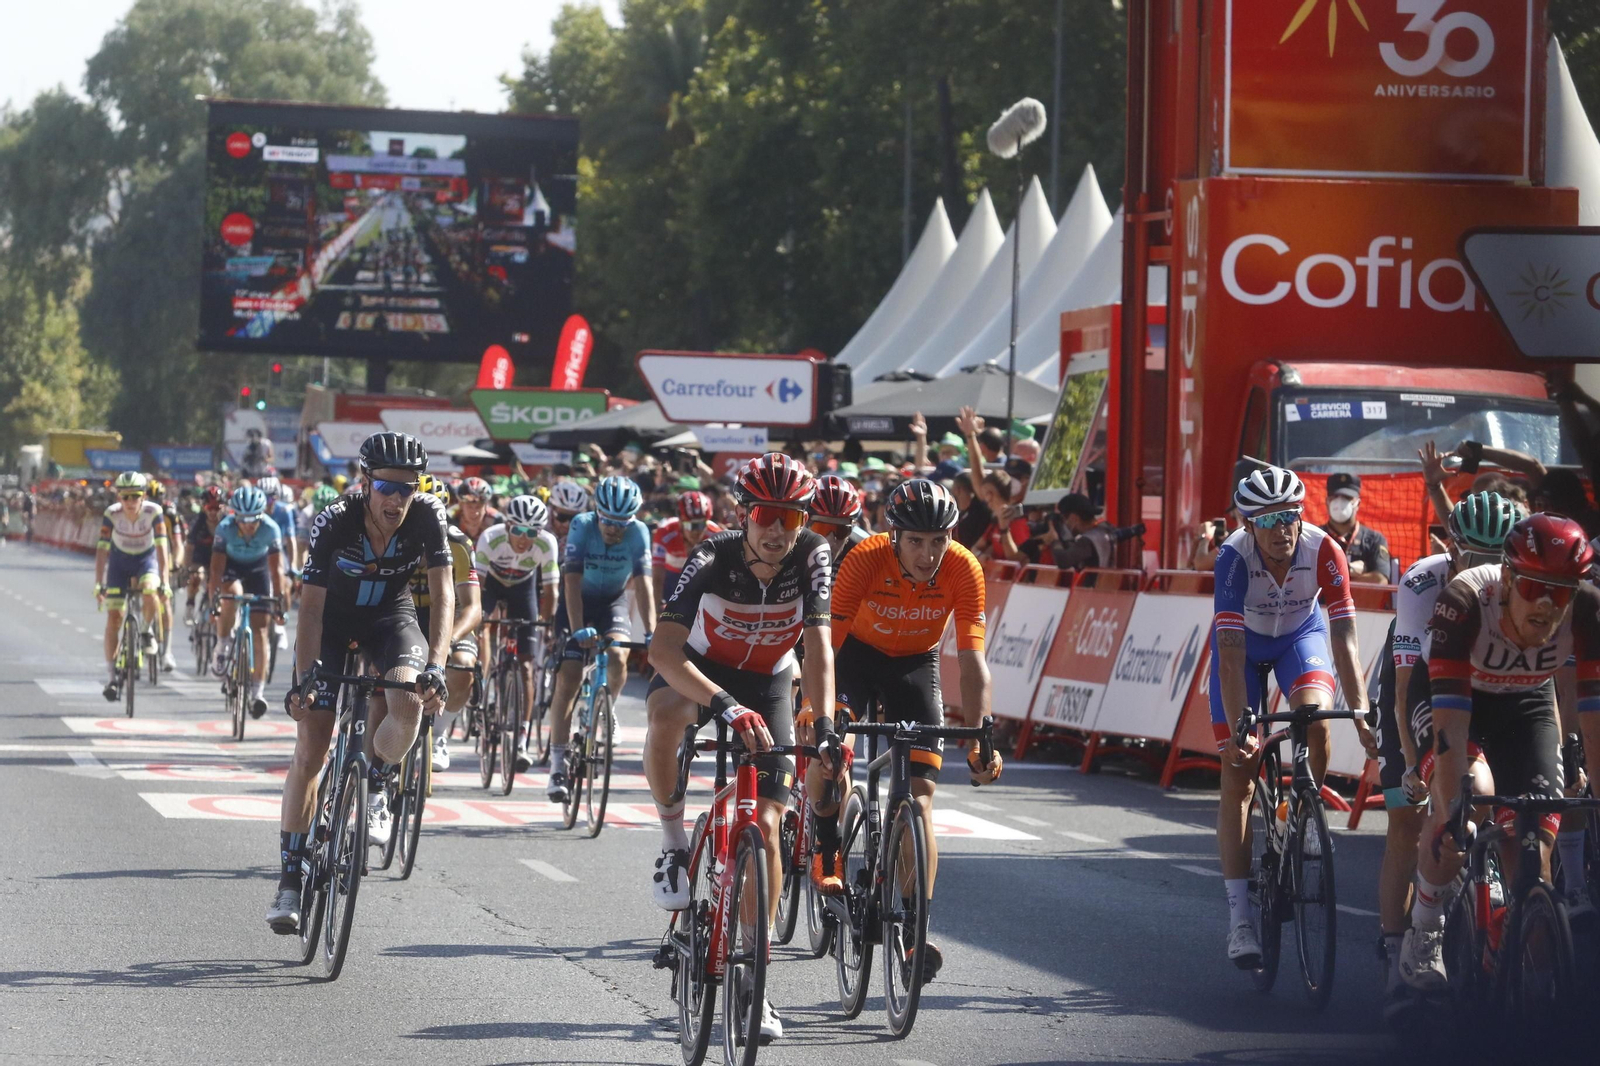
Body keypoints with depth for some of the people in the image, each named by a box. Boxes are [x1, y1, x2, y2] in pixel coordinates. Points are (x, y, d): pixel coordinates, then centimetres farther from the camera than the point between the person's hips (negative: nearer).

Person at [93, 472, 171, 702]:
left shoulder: (153, 512, -24)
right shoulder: (111, 514, -23)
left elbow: (161, 547, -26)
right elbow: (102, 549, -22)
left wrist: (164, 581, -34)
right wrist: (98, 584, -29)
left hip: (146, 560, -1)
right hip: (119, 563, 1)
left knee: (150, 590, -35)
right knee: (113, 618, -7)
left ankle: (149, 632, -5)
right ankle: (113, 676, 0)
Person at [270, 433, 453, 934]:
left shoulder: (428, 516, -24)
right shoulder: (334, 522, -28)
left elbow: (442, 594, -26)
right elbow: (310, 607, -27)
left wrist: (435, 665, -39)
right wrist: (304, 678, -38)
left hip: (391, 616, 1)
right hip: (333, 620, -1)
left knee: (408, 703, -31)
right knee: (310, 751, -8)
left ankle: (375, 788, 1)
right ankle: (290, 878, 0)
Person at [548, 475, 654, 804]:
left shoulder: (638, 532, -22)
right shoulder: (581, 526, -26)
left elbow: (643, 585, -25)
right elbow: (572, 581, -32)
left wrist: (650, 631, -37)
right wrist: (578, 630, -42)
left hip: (613, 601, 2)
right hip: (578, 601, -1)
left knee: (618, 660, -25)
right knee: (568, 679, -11)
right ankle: (557, 764, -9)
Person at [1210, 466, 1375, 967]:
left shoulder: (1323, 552, -30)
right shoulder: (1234, 556, -34)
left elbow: (1343, 638, -29)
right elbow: (1231, 655, -37)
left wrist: (1361, 715, -38)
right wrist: (1239, 729, -45)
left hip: (1300, 634, 1)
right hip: (1244, 641, -1)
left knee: (1315, 718, -31)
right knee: (1237, 773, -9)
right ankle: (1239, 920, -8)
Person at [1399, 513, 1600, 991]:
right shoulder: (1465, 601, -39)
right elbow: (1451, 718, -43)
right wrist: (1454, 808, -50)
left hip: (1526, 704, 3)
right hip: (1457, 695, -3)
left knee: (1536, 837, -11)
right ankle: (1424, 930, -8)